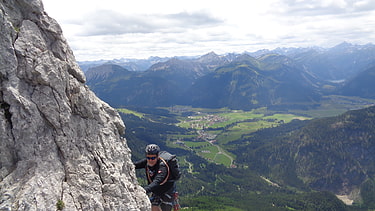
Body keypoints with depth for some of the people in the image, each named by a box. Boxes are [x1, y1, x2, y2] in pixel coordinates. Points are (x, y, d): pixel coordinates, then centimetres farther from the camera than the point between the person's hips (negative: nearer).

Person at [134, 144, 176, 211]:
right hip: (156, 191, 6)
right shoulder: (146, 162, -15)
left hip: (167, 191, -6)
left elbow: (157, 182, -49)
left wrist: (145, 190, -64)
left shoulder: (162, 166, -35)